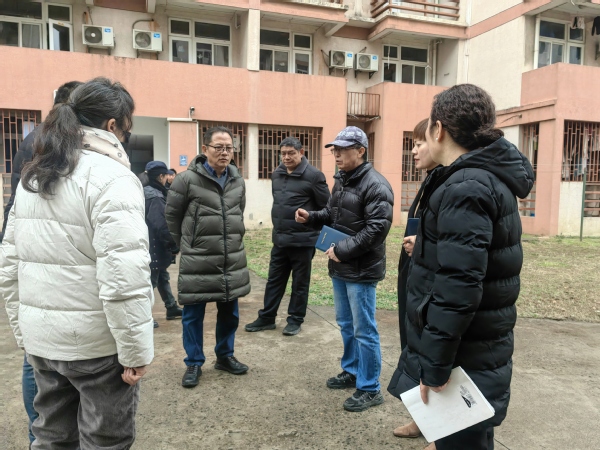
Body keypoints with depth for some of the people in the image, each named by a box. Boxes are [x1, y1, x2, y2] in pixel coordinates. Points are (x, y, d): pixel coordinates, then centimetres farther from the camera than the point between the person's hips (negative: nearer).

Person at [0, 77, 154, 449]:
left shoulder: (33, 176, 10)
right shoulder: (111, 177, -15)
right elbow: (124, 276, -23)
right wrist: (135, 350, -15)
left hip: (42, 337, 8)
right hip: (97, 341, -7)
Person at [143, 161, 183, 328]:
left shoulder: (146, 192, 11)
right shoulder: (156, 197, -20)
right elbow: (161, 226, -25)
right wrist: (175, 245, -16)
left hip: (151, 246, 10)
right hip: (155, 247, -10)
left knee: (162, 277, 18)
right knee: (151, 280, 0)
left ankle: (172, 308, 31)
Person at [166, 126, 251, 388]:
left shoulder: (237, 181, 5)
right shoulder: (187, 179, -11)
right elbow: (172, 215, 0)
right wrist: (187, 245, 6)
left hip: (233, 260, 5)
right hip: (197, 262, -4)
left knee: (229, 313, 16)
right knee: (193, 315, 7)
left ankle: (225, 356, 35)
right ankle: (194, 363, 26)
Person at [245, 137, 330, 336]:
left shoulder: (313, 175, -12)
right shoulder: (276, 174, 9)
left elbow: (326, 206, -8)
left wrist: (313, 225, -4)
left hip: (302, 240, -6)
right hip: (279, 239, 6)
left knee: (300, 283, 8)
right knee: (274, 280, 14)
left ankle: (295, 320, 23)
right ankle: (266, 318, 26)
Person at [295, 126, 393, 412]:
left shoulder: (375, 185, -17)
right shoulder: (341, 180, 12)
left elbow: (377, 228, -25)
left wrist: (342, 249, -23)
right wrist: (311, 217, 2)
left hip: (361, 271, -9)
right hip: (340, 268, 9)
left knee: (363, 330, 2)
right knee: (345, 324, 20)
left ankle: (370, 389, 17)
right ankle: (351, 372, 39)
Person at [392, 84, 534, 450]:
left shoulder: (466, 188, -22)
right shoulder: (492, 177, 10)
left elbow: (458, 287, -28)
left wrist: (434, 365, -22)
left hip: (464, 363, -10)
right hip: (479, 353, 10)